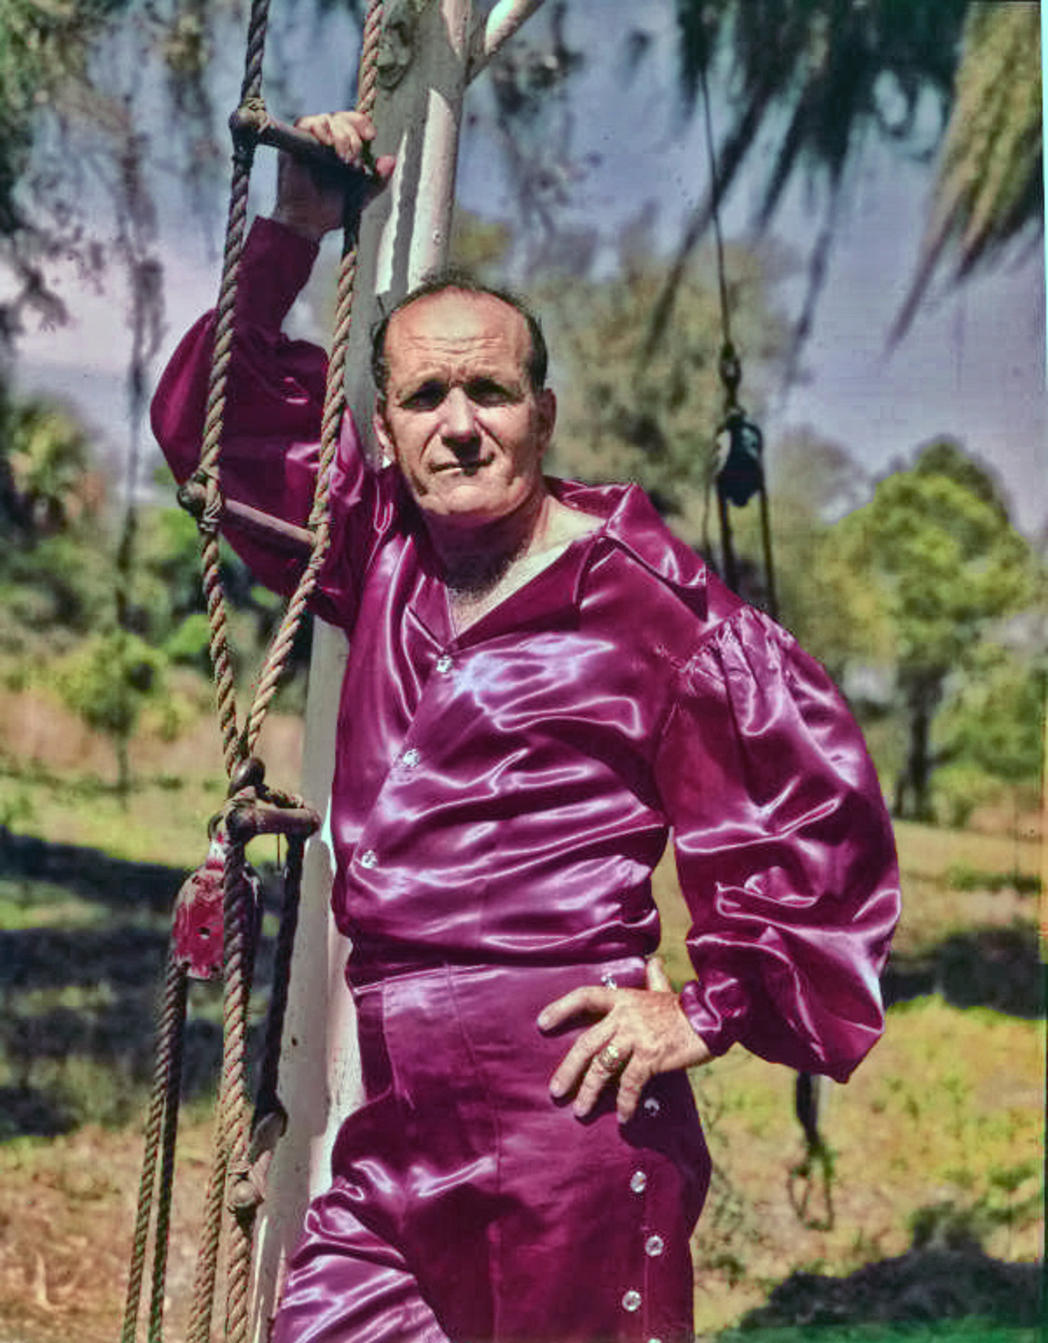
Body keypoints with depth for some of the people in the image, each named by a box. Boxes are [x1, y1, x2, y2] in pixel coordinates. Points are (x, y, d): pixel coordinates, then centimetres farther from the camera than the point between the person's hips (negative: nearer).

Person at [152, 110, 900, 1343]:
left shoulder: (644, 600, -4)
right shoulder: (382, 556, 15)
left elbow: (818, 802, -4)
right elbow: (220, 424, 26)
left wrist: (710, 1011, -5)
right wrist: (293, 233, 18)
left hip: (568, 1096, -6)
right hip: (396, 1119, 7)